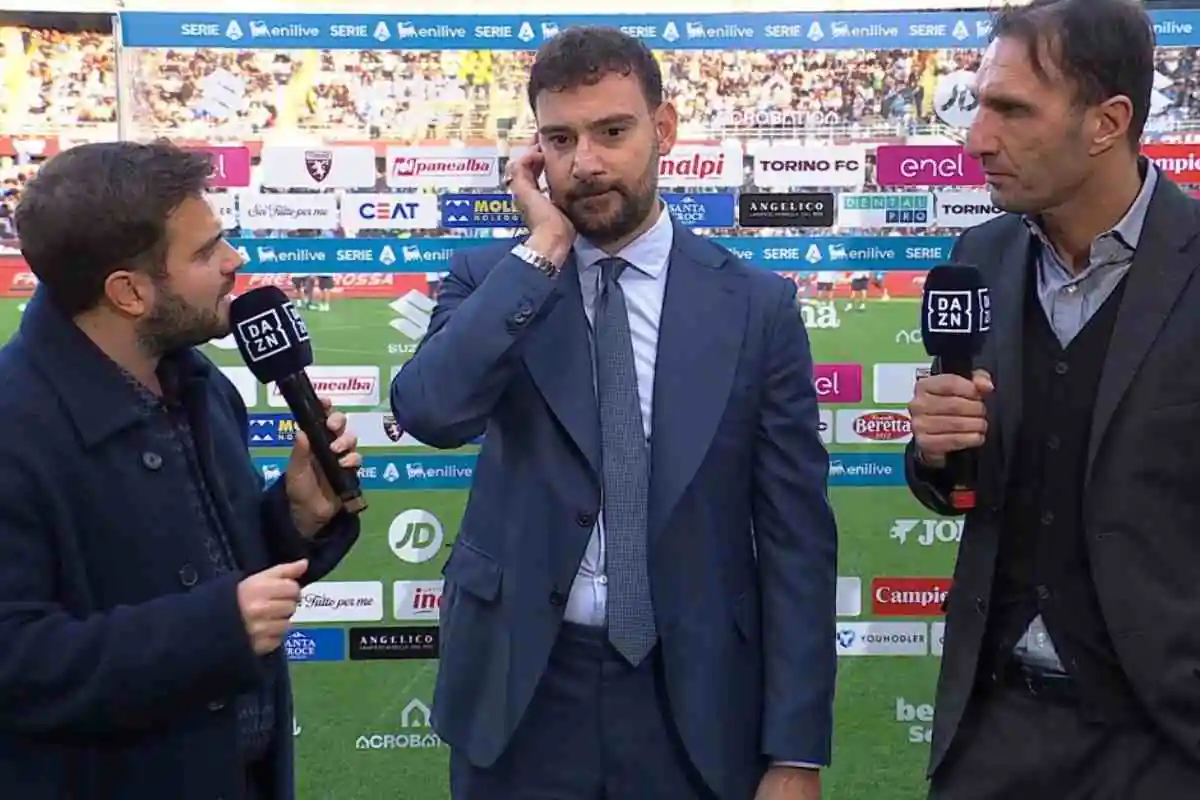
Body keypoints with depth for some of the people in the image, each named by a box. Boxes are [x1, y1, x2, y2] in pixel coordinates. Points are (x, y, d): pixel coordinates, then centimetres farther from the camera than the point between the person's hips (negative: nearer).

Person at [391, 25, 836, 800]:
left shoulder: (756, 304, -2)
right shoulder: (493, 282, 0)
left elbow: (796, 536, -3)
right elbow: (430, 412, -20)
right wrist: (541, 251, -15)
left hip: (692, 695, 0)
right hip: (522, 689, 1)